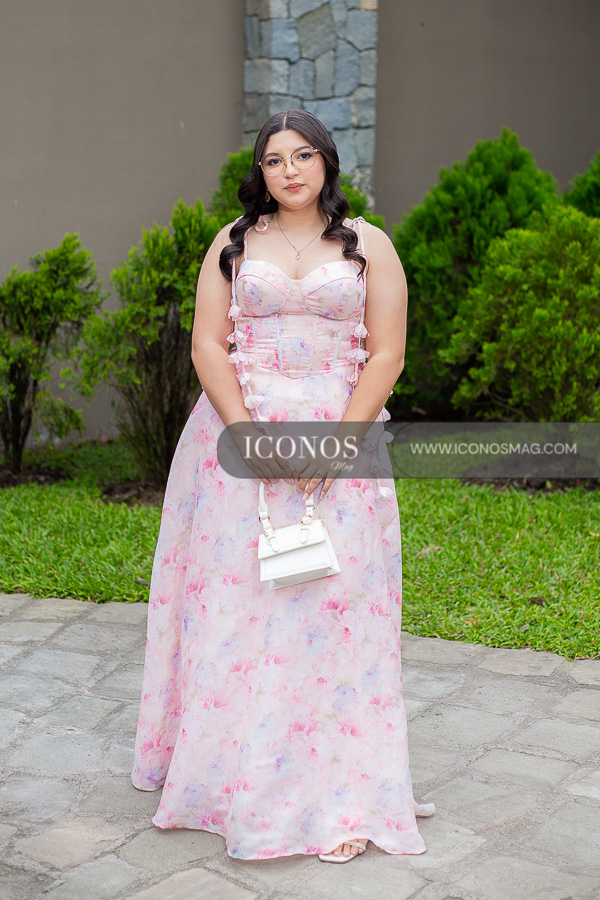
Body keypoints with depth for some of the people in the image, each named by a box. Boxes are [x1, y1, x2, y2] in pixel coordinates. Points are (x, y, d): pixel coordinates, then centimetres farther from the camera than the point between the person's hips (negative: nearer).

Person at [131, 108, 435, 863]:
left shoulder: (369, 246, 7)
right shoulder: (233, 243, 10)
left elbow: (386, 355, 1)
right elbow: (208, 345, 3)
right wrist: (248, 433, -11)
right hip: (238, 437, 1)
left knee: (334, 608, -3)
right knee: (234, 603, 1)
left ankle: (340, 798, 5)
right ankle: (229, 774, 16)